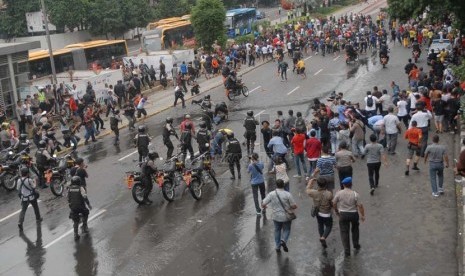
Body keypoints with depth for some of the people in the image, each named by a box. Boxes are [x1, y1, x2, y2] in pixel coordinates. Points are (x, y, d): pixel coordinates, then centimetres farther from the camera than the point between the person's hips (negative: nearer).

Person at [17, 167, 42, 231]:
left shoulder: (19, 180, -7)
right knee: (36, 208, 21)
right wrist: (34, 182, 10)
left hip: (24, 198, 3)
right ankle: (38, 218, 36)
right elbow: (34, 187, -8)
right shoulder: (29, 180, -20)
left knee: (23, 210, 4)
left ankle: (20, 222, -13)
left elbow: (18, 188, 4)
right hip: (31, 197, -3)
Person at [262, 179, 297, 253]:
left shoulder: (271, 194, -12)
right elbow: (294, 206, -15)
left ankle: (277, 247, 23)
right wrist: (290, 208, 8)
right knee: (286, 230, 19)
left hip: (276, 217, 1)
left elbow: (263, 204, -12)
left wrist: (265, 206, 11)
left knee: (277, 230, 20)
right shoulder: (287, 194, -16)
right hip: (286, 216, -1)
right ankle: (283, 240, -7)